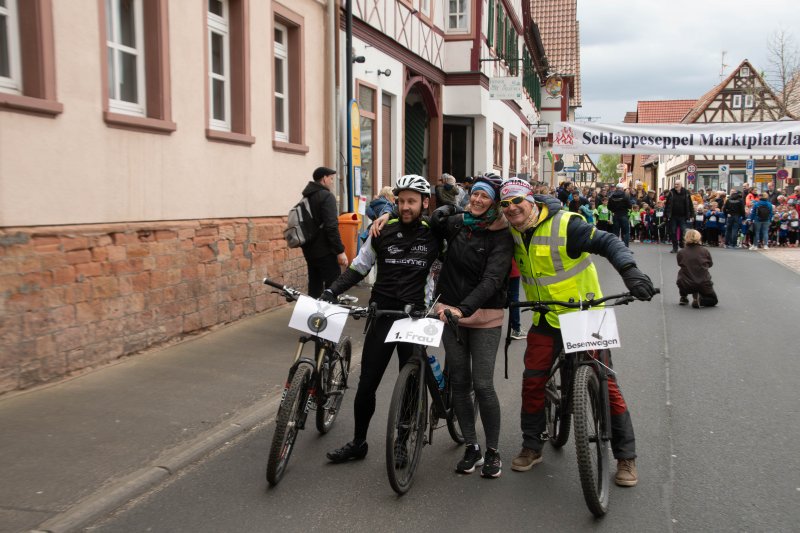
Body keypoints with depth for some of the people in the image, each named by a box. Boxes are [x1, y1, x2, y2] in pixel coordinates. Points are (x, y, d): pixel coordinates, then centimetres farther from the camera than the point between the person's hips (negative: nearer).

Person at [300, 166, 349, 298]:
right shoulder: (327, 196, -12)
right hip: (325, 252, -9)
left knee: (314, 289, 11)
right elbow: (332, 227, -21)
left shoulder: (307, 198, 15)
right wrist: (340, 251, -19)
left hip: (309, 251, 9)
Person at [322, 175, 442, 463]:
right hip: (382, 315, 1)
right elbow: (359, 266, 7)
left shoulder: (433, 234, 0)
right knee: (367, 384, 4)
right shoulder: (383, 231, 0)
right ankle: (358, 442, 21)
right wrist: (332, 290, -5)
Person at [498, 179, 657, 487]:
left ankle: (626, 457, 13)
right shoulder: (511, 230, -1)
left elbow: (608, 243, -25)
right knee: (532, 382, 1)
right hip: (545, 320, 5)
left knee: (605, 383, -1)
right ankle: (531, 447, 20)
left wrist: (630, 271, -40)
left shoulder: (565, 225, -20)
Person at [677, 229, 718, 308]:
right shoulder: (705, 251, -1)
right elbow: (710, 264, 17)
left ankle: (683, 298, 31)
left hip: (686, 286, 1)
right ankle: (699, 300, -5)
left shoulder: (681, 253, -2)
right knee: (713, 300, 25)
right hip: (703, 285, -1)